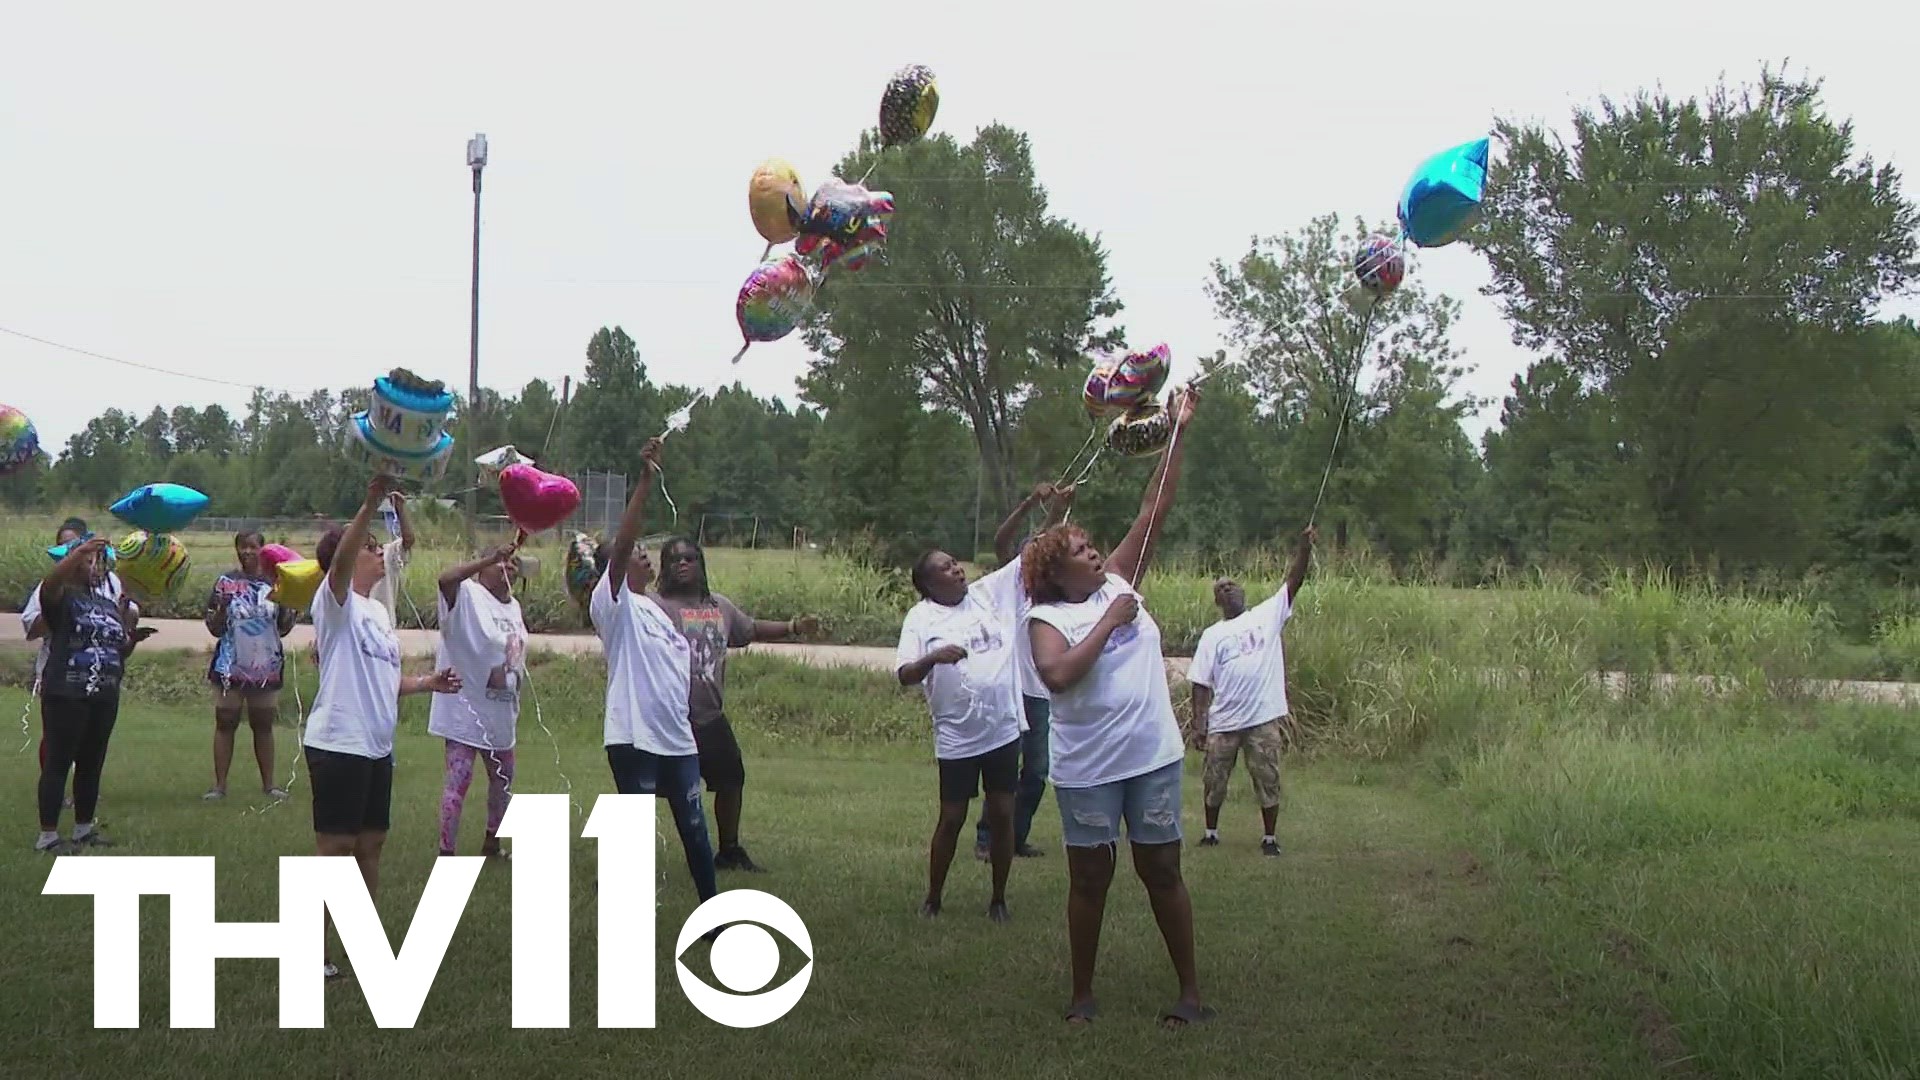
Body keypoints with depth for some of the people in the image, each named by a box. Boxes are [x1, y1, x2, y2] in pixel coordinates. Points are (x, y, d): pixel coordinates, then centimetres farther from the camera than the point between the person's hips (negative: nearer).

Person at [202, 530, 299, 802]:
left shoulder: (275, 583, 4)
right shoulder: (226, 582, 0)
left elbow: (283, 628, 9)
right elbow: (214, 628, 0)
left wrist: (292, 611, -9)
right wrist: (221, 610, -18)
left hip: (266, 666, 1)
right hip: (231, 665, -1)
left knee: (263, 724, 8)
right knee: (225, 722, 0)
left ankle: (268, 783, 13)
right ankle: (219, 784, 3)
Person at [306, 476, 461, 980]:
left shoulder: (379, 612, 18)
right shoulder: (336, 602, -8)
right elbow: (341, 559, -30)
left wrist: (426, 683, 9)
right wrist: (371, 503, -42)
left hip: (378, 747, 9)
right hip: (338, 745, -9)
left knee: (370, 844, 13)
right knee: (335, 849, -5)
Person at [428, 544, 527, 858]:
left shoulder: (514, 607, 9)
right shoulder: (467, 596, -13)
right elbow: (446, 578, -37)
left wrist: (516, 712, 19)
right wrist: (490, 559, -38)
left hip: (500, 715, 8)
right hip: (465, 711, -8)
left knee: (503, 779, 20)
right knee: (458, 781, -8)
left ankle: (491, 842, 37)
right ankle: (446, 853, -4)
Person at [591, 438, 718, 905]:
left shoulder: (655, 611, 19)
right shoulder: (611, 602, -6)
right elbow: (620, 543, -20)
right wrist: (645, 481, -28)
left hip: (677, 738, 8)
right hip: (634, 738, -8)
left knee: (694, 829, 12)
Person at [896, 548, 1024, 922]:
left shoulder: (990, 591, 3)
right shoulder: (921, 617, -6)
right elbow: (904, 676, -14)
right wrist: (934, 657, -32)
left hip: (1003, 728, 3)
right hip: (957, 737, -3)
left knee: (1002, 813, 8)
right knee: (952, 818, 5)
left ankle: (999, 898, 22)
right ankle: (933, 898, 20)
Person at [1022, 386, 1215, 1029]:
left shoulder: (1119, 582, 6)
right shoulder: (1046, 618, -5)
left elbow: (1154, 510, 4)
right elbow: (1058, 675, -24)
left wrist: (1178, 433, 0)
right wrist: (1109, 621, -18)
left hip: (1154, 757, 3)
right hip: (1087, 768, -3)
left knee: (1162, 872, 8)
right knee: (1090, 879, 7)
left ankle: (1191, 991, 16)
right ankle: (1082, 994, 20)